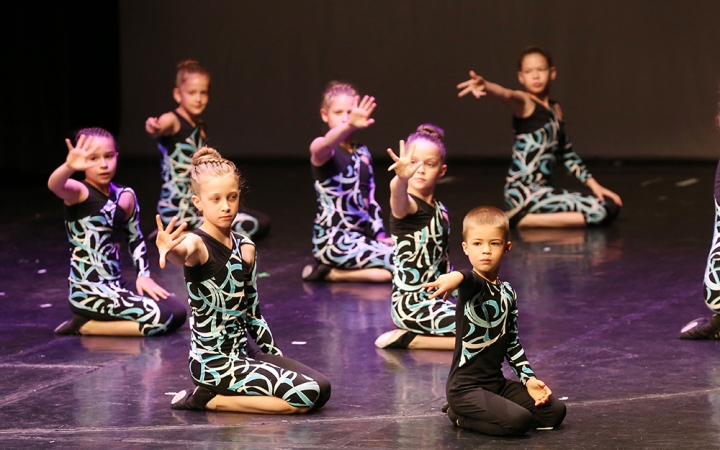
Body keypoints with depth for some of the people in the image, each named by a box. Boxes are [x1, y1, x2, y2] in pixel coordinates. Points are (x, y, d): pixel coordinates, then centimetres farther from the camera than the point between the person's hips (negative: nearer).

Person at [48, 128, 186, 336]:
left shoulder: (125, 196, 7)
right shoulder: (78, 193, -13)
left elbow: (135, 239, 21)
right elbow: (54, 185, -37)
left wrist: (143, 275, 8)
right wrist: (69, 166, -58)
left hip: (115, 286, 8)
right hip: (88, 292, -8)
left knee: (177, 313, 4)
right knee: (160, 318, -18)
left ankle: (90, 324, 7)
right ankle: (84, 325, -3)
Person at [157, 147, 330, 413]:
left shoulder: (245, 248, 8)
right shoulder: (197, 245, -16)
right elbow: (182, 255, -43)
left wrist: (276, 357, 18)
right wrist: (168, 251, -66)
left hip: (243, 350, 8)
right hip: (214, 362, -8)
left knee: (321, 389, 3)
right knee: (305, 394, -18)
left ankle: (213, 396, 8)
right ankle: (208, 399, -7)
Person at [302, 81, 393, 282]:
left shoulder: (362, 153, 16)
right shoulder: (323, 152, -8)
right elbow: (321, 147, -35)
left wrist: (379, 235, 6)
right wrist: (349, 126, -54)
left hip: (360, 236, 8)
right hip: (333, 240, -8)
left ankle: (333, 274, 0)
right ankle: (332, 271, -5)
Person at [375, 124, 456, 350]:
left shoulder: (440, 211, 11)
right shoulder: (407, 206, -15)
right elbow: (399, 197, -41)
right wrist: (401, 179, -62)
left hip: (432, 301, 9)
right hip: (410, 304, -9)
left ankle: (410, 339, 10)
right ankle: (407, 339, -7)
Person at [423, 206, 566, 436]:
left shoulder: (507, 293, 10)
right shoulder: (471, 286, -14)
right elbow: (473, 280, -40)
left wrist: (529, 378, 7)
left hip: (497, 382, 8)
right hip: (466, 388, -8)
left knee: (555, 411, 3)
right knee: (517, 421, -28)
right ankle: (460, 415, -1)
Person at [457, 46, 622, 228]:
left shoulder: (555, 109, 16)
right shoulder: (523, 103, -8)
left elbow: (568, 155, 24)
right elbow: (506, 95, -32)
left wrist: (593, 185, 16)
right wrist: (485, 86, -54)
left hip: (543, 191, 9)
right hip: (522, 192, -9)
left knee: (611, 205, 8)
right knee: (599, 211, -19)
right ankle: (520, 219, -11)